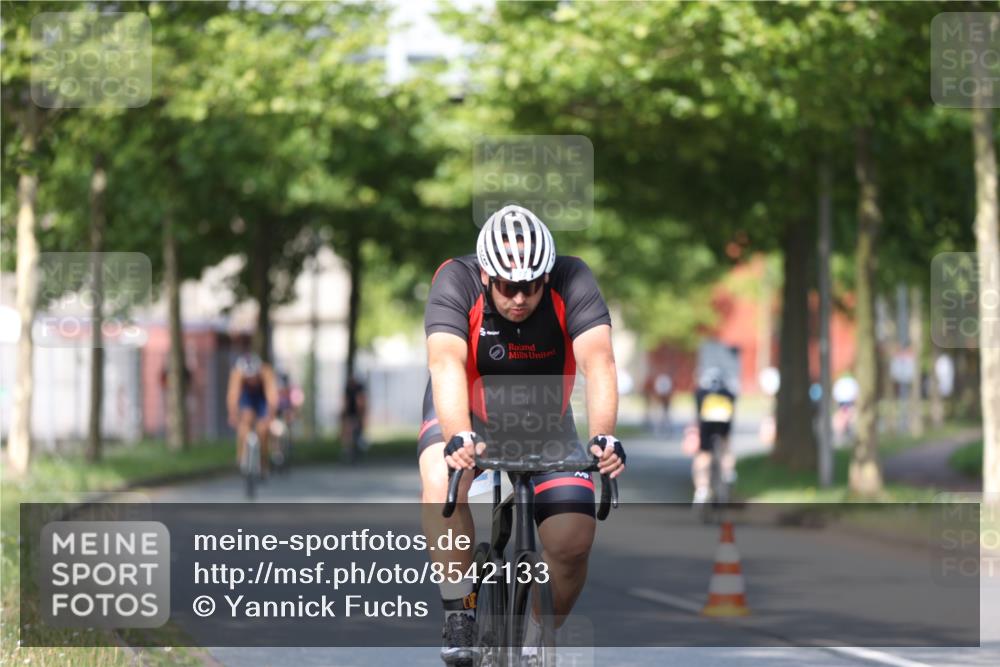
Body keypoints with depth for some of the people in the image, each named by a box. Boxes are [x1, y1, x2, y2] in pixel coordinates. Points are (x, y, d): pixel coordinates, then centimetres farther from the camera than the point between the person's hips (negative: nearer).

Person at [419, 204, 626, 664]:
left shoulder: (572, 282, -25)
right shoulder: (456, 281, -28)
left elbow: (597, 363, -36)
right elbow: (446, 364, -41)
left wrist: (603, 438, -52)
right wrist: (459, 438, -58)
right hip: (465, 413, -1)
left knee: (572, 543, -13)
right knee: (443, 480, -34)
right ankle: (459, 616, -20)